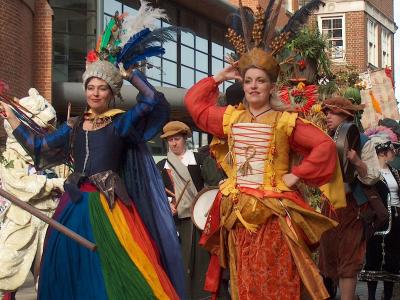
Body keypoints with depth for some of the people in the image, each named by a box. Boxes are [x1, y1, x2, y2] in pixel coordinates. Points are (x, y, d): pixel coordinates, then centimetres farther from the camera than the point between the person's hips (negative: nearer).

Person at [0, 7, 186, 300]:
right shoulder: (73, 126, 14)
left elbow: (155, 101, -12)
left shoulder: (122, 122, 1)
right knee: (75, 274, 9)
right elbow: (39, 147, 15)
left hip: (110, 207, -5)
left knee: (115, 275, -11)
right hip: (75, 207, 5)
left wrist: (130, 73, -5)